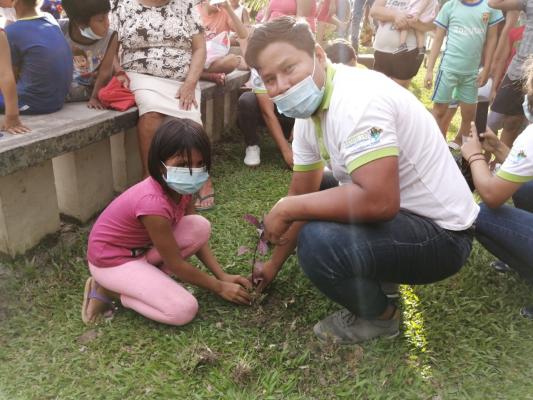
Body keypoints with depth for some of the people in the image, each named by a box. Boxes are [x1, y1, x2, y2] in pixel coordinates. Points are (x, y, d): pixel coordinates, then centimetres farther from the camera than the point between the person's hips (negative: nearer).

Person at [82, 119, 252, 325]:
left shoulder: (180, 187, -10)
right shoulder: (153, 202, -35)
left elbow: (195, 235, 2)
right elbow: (176, 264, -23)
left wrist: (223, 276, -4)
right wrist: (219, 287, -13)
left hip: (142, 248, 8)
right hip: (111, 260, -8)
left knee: (201, 226, -11)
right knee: (184, 310, -20)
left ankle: (147, 278, 0)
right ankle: (107, 290, -1)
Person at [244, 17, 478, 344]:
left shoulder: (357, 100, -27)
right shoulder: (308, 114, 3)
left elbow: (379, 200, -36)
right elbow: (302, 193, 10)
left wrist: (286, 209, -23)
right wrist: (275, 264, 15)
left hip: (440, 233, -9)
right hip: (400, 215, 9)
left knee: (318, 240, -29)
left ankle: (379, 317, 1)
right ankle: (374, 275, 18)